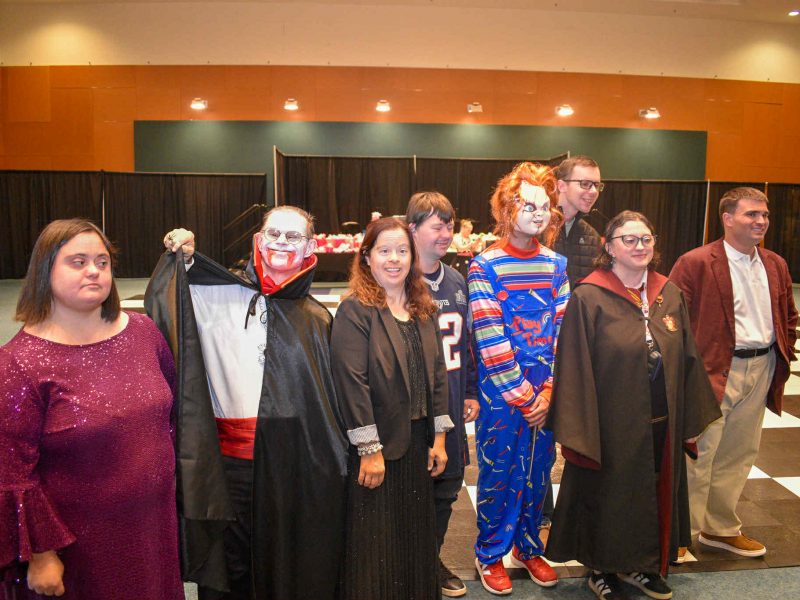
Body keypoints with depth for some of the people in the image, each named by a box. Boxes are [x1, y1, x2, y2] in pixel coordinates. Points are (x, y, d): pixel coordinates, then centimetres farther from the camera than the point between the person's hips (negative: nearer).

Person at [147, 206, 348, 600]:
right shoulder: (221, 295, 2)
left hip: (295, 464, 1)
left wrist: (336, 464, 10)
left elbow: (330, 400, 9)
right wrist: (182, 258, -10)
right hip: (230, 458, -1)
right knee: (229, 566, 13)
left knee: (288, 567, 13)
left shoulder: (317, 319, 6)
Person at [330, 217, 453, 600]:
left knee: (416, 536, 19)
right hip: (375, 447, -6)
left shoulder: (424, 310, 8)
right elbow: (352, 382, -17)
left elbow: (437, 373, 9)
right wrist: (369, 449, -18)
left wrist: (439, 436, 6)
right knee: (375, 543, 7)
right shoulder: (354, 311, -12)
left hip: (417, 443, 6)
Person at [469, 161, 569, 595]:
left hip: (546, 393, 4)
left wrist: (549, 392, -6)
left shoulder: (557, 265, 5)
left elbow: (564, 330, 2)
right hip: (501, 394, -4)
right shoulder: (485, 267, -8)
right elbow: (490, 340, -13)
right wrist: (521, 396, -13)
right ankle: (490, 554, 28)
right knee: (497, 473, 8)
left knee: (538, 472, 15)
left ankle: (529, 547, 36)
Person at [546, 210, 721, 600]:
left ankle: (639, 564, 42)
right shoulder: (589, 298, -13)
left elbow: (688, 361, 8)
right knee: (609, 498, 11)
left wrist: (691, 420, 7)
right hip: (611, 428, -5)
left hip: (662, 425, 6)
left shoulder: (670, 295, 3)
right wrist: (577, 432, -16)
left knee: (654, 495, 19)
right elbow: (574, 371, -14)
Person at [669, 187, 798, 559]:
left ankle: (721, 528, 33)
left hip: (761, 371, 7)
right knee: (698, 455, -1)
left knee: (739, 455, 16)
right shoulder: (695, 263, -12)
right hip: (714, 371, -7)